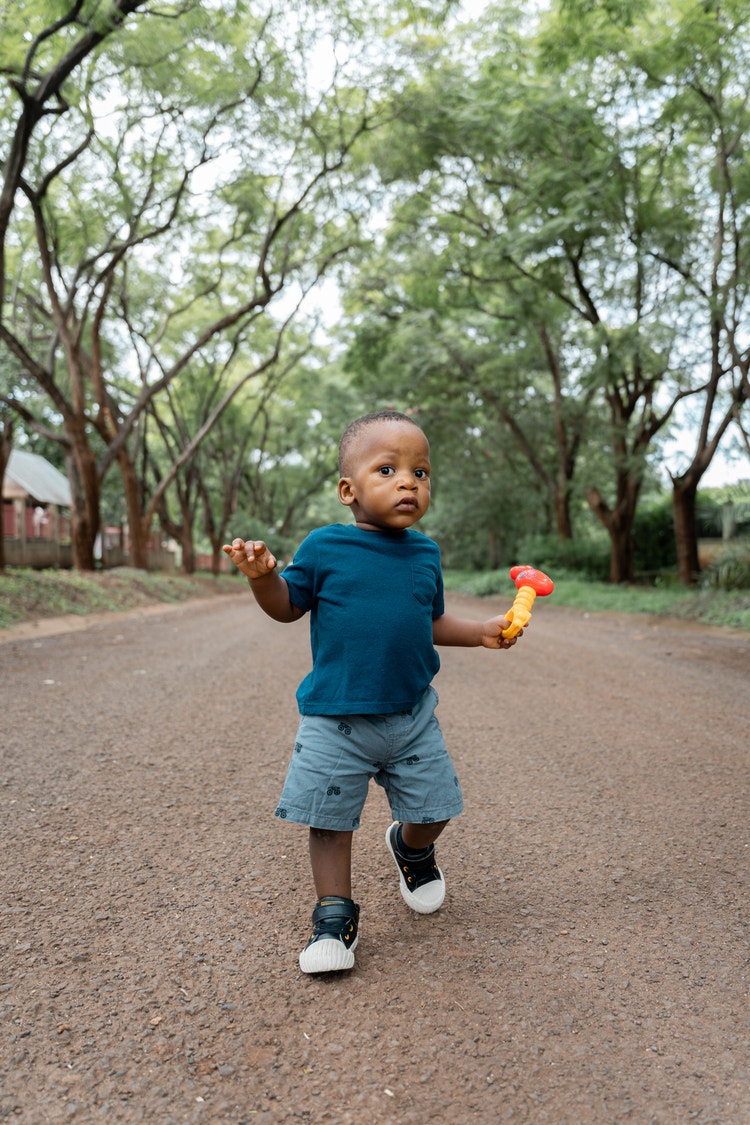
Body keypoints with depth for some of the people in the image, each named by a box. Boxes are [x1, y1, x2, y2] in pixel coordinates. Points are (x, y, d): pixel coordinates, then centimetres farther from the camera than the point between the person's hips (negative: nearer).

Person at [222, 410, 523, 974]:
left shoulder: (424, 553, 4)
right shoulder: (324, 547, -8)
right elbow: (288, 606, 0)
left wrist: (481, 632, 5)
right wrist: (264, 576, -19)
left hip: (413, 715, 4)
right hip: (334, 719, -3)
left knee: (433, 808, 13)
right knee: (331, 820, 3)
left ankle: (411, 848, 47)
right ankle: (335, 915, 24)